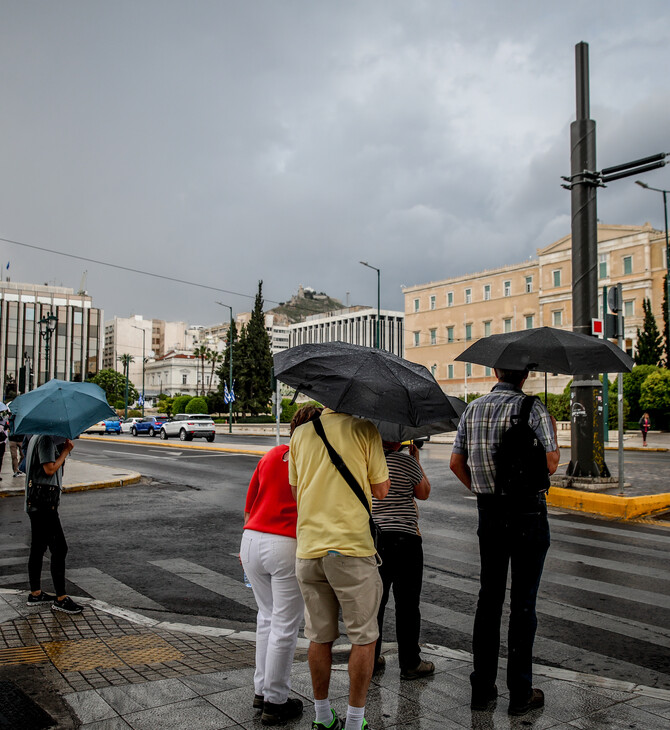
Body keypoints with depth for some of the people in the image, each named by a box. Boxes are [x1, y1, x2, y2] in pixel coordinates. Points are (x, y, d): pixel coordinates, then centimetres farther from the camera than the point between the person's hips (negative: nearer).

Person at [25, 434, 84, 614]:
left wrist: (63, 449, 8)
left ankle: (35, 593, 26)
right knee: (59, 548, -6)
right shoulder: (46, 439, -15)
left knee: (38, 548, 16)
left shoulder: (37, 437, 17)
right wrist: (66, 451, -10)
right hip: (44, 503, -11)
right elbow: (50, 469, -21)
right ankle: (61, 598, -1)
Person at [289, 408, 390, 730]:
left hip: (308, 548, 5)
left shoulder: (300, 433, 7)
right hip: (352, 548, -5)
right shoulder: (364, 429, -7)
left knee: (319, 637, 16)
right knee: (363, 639, 11)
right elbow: (381, 490, -2)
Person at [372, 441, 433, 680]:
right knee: (407, 604, 6)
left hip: (371, 539, 5)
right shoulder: (406, 462, -13)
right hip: (404, 539, -5)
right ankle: (410, 663, 15)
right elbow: (423, 493, 3)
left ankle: (369, 659, 24)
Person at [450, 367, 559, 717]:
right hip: (528, 512, -4)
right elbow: (550, 463, -14)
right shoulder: (533, 409, -11)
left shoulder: (473, 409, 5)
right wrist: (552, 433, 4)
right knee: (523, 603, 4)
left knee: (489, 597, 13)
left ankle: (482, 688, 20)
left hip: (489, 512, 4)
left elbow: (456, 462, 8)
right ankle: (520, 694, 14)